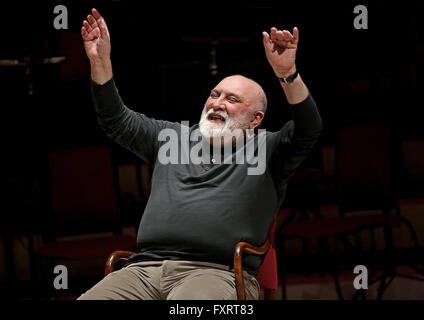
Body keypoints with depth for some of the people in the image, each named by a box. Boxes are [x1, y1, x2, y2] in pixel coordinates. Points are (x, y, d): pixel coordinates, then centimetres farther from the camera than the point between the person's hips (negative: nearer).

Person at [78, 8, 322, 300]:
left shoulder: (266, 150, 15)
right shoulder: (175, 137, 30)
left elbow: (308, 130, -3)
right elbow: (117, 120, 29)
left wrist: (287, 74, -20)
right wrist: (100, 61, 15)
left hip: (218, 273, -4)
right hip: (145, 269, 4)